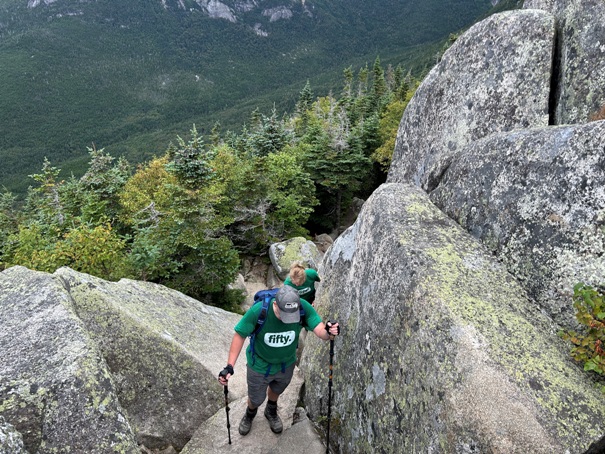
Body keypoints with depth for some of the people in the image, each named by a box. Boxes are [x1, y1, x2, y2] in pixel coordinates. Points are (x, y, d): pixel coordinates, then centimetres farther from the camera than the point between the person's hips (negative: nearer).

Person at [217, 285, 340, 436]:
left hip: (286, 364, 2)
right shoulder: (258, 311, -37)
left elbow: (320, 331, -35)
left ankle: (271, 412, 67)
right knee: (256, 398, 22)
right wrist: (229, 366, -30)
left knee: (276, 390, 32)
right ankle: (250, 414, 61)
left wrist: (328, 331, -59)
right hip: (260, 365, -2)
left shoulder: (303, 307, -32)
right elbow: (239, 336, -25)